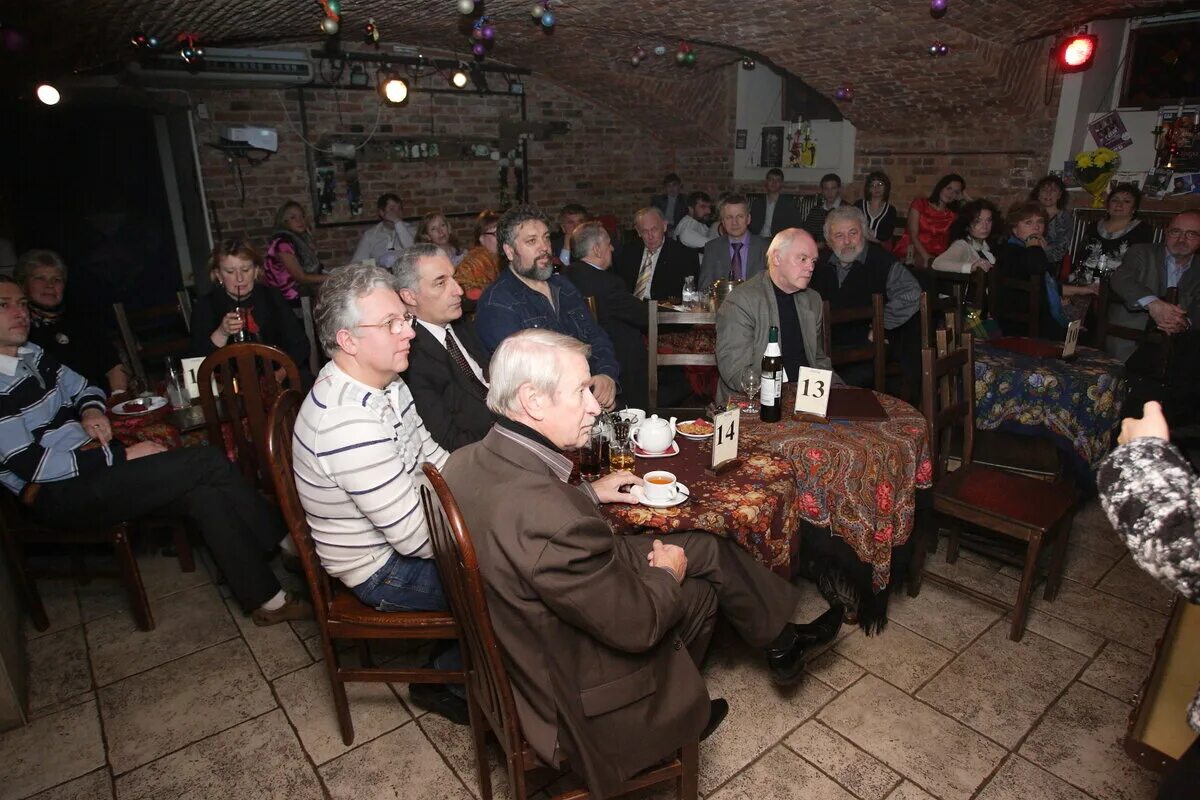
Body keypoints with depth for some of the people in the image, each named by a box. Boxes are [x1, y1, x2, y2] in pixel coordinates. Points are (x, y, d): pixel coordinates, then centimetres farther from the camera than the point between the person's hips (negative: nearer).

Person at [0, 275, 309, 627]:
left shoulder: (32, 355, 13)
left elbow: (82, 388, 28)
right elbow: (31, 465, -18)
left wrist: (91, 410, 4)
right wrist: (122, 455, -18)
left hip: (91, 464, 8)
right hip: (58, 496, -8)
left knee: (202, 491, -19)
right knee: (209, 462, -23)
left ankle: (266, 600, -14)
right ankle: (284, 542, -7)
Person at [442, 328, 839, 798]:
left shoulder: (467, 461, -12)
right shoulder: (552, 520, -40)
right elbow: (637, 624, -26)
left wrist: (590, 494, 9)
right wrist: (667, 574, -6)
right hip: (570, 693, -7)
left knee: (708, 547, 11)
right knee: (700, 588, 15)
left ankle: (781, 641, 38)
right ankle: (678, 714, 45)